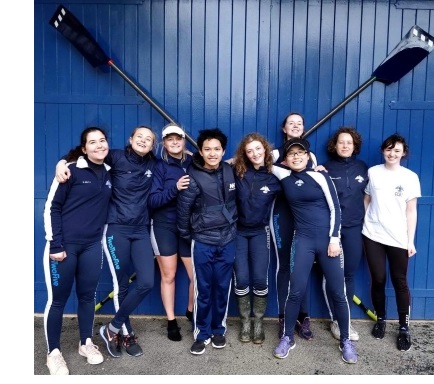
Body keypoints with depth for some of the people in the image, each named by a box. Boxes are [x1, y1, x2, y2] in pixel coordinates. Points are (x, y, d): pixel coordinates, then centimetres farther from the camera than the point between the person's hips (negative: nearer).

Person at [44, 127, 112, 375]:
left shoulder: (109, 172, 6)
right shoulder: (72, 170, -9)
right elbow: (52, 207, -9)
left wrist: (103, 236, 9)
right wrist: (54, 244, -13)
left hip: (92, 245, 5)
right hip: (65, 244, -4)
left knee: (88, 295, 13)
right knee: (58, 299, 5)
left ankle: (87, 343, 31)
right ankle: (54, 353, 21)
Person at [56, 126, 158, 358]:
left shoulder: (153, 164, 6)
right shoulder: (117, 157, -4)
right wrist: (62, 162, -15)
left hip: (141, 230, 4)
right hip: (116, 229, -4)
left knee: (146, 283, -4)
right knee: (121, 285, 3)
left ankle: (112, 328, 15)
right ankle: (127, 335, 23)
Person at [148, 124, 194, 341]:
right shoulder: (159, 167, -3)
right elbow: (152, 201, -13)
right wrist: (174, 188, -25)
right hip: (165, 226, -2)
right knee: (168, 276, 7)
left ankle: (191, 311, 31)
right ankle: (171, 321, 24)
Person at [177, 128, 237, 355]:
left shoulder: (230, 172, 0)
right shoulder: (194, 176, -12)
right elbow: (183, 208, -6)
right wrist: (186, 235, 2)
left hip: (228, 240, 3)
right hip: (203, 241, -3)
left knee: (223, 288, 11)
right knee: (203, 290, 5)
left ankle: (219, 330, 29)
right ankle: (202, 334, 22)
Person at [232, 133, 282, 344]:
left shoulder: (275, 176, -7)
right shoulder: (237, 172, -6)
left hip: (260, 231, 0)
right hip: (238, 230, 1)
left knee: (260, 278, -3)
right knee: (241, 279, 1)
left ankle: (258, 321, 18)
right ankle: (245, 321, 20)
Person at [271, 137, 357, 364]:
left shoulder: (319, 176, -4)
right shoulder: (284, 176, 4)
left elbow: (335, 208, -4)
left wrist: (334, 239, -7)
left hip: (328, 239, -1)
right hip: (303, 241, 2)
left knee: (338, 293, 5)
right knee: (295, 292, 1)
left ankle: (345, 340, 24)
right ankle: (287, 338, 18)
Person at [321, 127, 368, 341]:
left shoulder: (362, 168, 8)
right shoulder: (326, 168, 1)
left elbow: (366, 197, 13)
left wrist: (366, 221, 10)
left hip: (354, 227, 2)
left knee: (349, 274, 7)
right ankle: (335, 320, 17)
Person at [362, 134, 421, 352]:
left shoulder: (410, 177, 1)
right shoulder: (372, 172, 3)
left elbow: (411, 211, 2)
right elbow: (366, 201, 8)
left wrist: (411, 241, -2)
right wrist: (361, 226, 5)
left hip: (398, 238, -1)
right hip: (373, 235, 1)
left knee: (400, 281, 3)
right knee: (378, 280, 7)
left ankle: (404, 327, 16)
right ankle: (380, 319, 26)